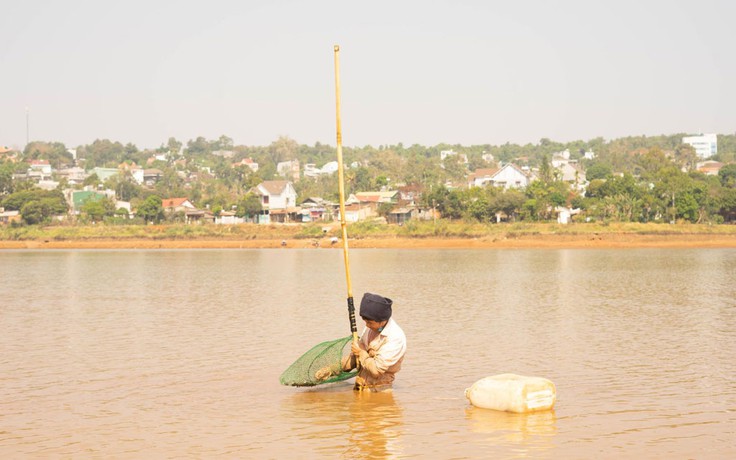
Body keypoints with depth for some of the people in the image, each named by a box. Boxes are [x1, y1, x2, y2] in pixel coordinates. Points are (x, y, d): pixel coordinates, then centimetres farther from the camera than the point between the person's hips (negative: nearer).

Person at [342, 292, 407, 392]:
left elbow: (376, 369, -20)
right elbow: (354, 356, 22)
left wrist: (361, 353, -7)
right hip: (359, 387, 6)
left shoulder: (395, 338, -17)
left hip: (377, 390, -6)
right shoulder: (370, 328, 9)